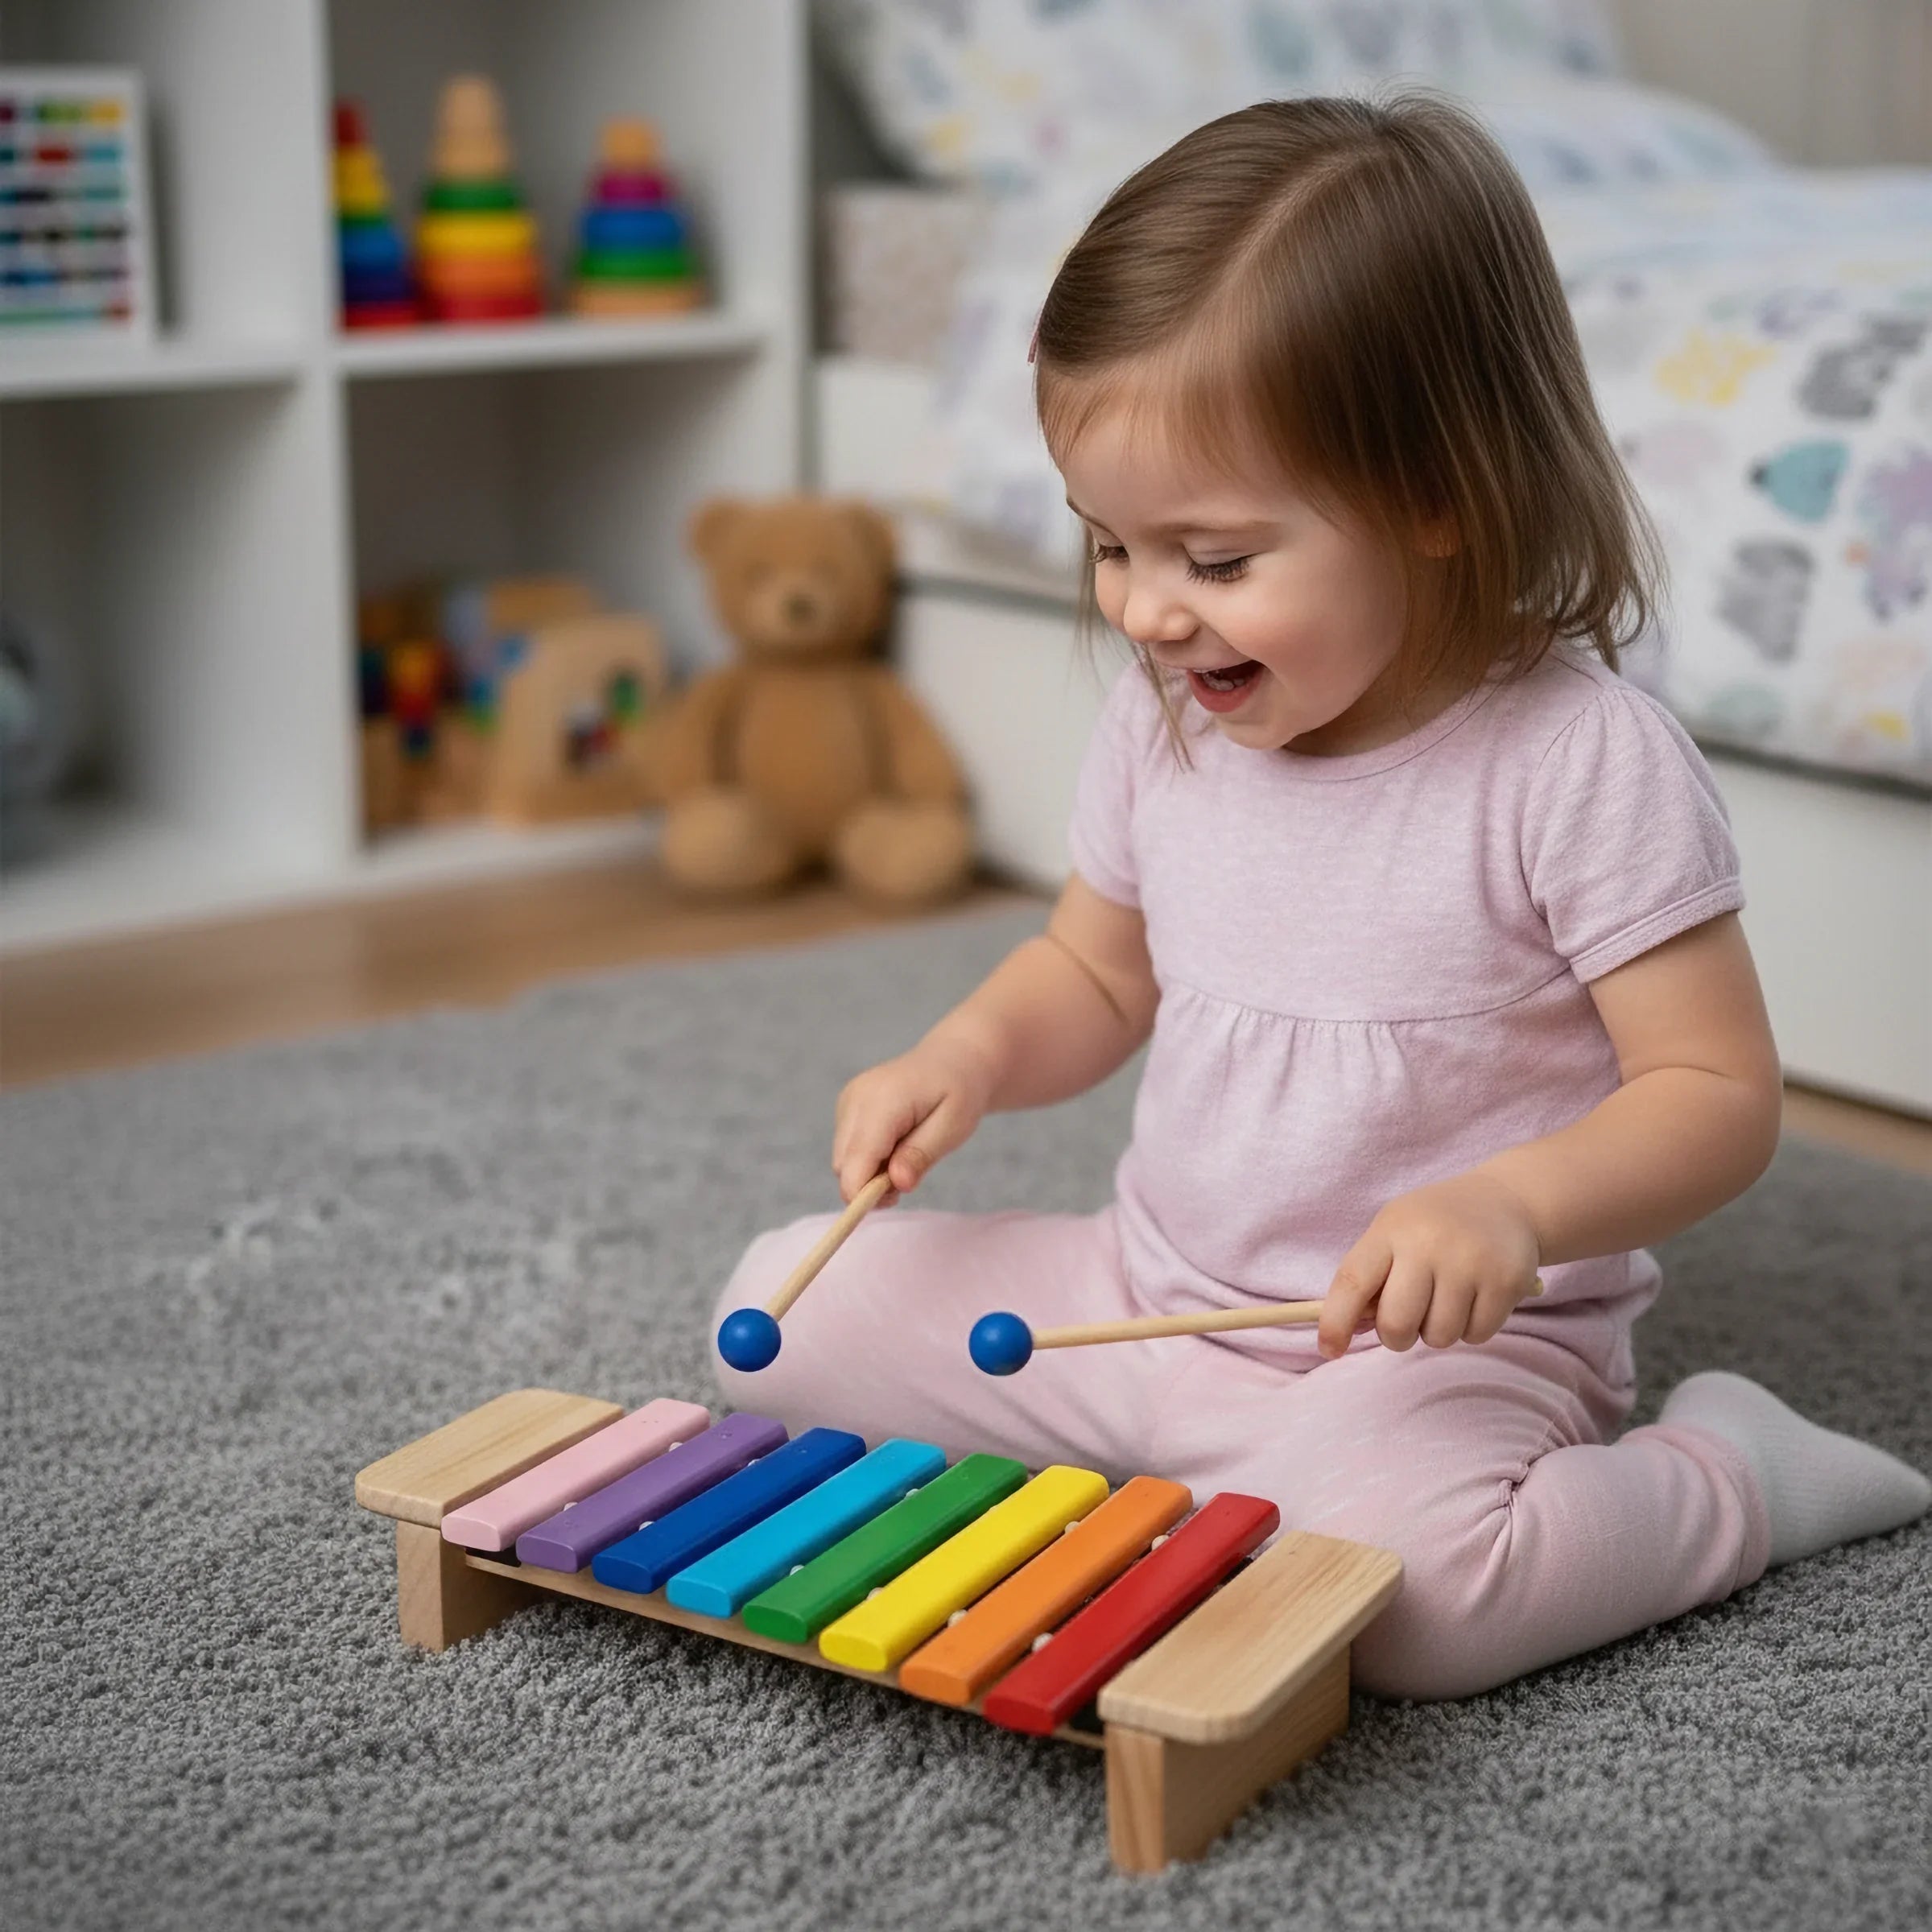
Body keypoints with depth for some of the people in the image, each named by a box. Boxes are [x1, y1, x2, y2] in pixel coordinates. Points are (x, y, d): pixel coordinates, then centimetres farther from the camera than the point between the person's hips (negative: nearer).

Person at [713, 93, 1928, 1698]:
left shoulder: (1584, 762, -19)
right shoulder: (1165, 723, 0)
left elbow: (1718, 1094, -16)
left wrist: (1514, 1204, -34)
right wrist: (972, 1056, -6)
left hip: (1446, 1341, -6)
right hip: (1150, 1291, 6)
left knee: (1383, 1588, -36)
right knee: (785, 1308, -2)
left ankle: (1736, 1470, -5)